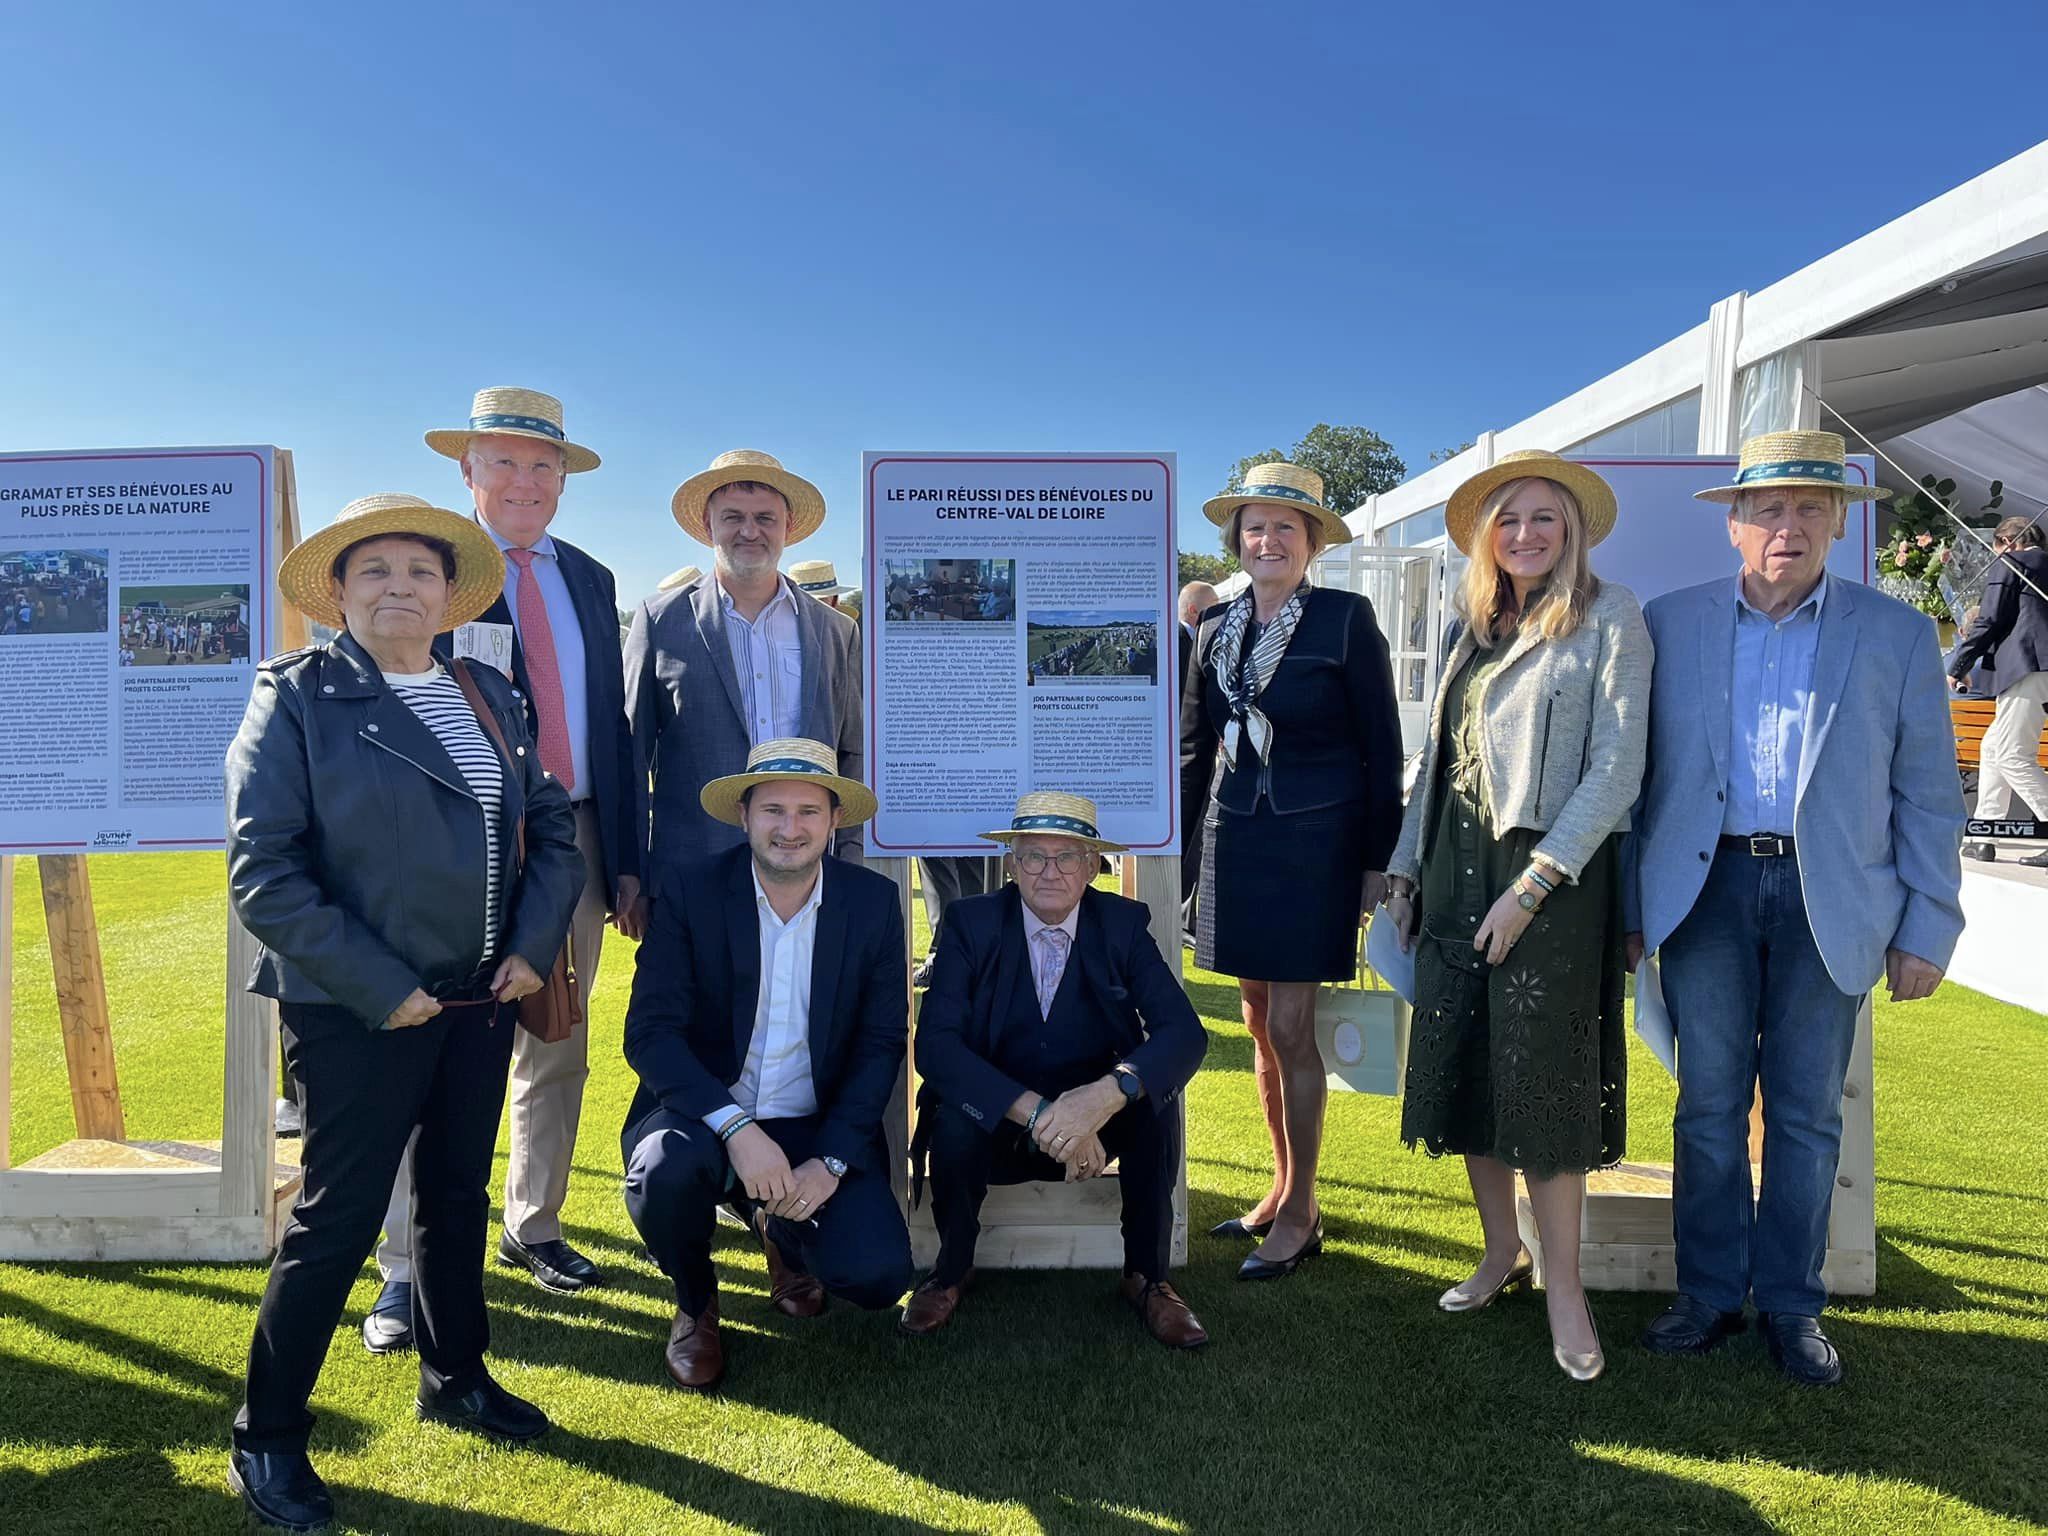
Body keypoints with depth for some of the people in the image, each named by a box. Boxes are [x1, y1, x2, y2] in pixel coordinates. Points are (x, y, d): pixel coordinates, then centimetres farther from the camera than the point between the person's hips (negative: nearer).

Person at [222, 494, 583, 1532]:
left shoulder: (490, 698, 6)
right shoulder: (297, 696, -10)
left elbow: (554, 827, 9)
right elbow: (263, 872, -15)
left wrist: (533, 944, -5)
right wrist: (378, 987, -18)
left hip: (481, 998, 5)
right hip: (358, 1012, -5)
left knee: (457, 1192, 19)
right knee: (339, 1216, 4)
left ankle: (454, 1377, 39)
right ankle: (265, 1439, 24)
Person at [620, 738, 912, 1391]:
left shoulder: (874, 901, -3)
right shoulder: (688, 890, -9)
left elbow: (882, 1042, -2)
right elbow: (650, 1033, -15)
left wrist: (831, 1161, -15)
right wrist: (737, 1128, -29)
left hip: (817, 1129, 1)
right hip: (703, 1114, -1)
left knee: (878, 1274, -19)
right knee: (666, 1167, -34)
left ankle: (787, 1239, 20)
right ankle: (695, 1304, 3)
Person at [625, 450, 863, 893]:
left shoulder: (836, 632, 9)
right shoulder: (660, 620, 3)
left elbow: (855, 754, 13)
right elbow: (630, 753, 4)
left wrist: (851, 859, 3)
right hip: (690, 875, -1)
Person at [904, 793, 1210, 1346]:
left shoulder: (1123, 924, -7)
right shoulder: (971, 923, -11)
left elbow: (1185, 1032, -18)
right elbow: (934, 1045, -22)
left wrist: (1108, 1093, -39)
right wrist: (1037, 1114, -35)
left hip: (1097, 1125, 1)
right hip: (995, 1123, -1)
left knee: (1154, 1092, -28)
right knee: (954, 1117, -32)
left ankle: (1147, 1276, -7)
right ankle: (952, 1269, -1)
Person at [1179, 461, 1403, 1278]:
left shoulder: (1346, 620, -6)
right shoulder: (1218, 630, 9)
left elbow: (1381, 749, -5)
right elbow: (1195, 749, 14)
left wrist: (1378, 860, -7)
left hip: (1315, 843, -5)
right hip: (1236, 842, 5)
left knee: (1291, 1027, -4)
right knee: (1260, 1026, 12)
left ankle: (1300, 1216, 11)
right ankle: (1282, 1188, 27)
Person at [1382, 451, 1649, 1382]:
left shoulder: (1608, 619, -4)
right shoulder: (1475, 628, 14)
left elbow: (1618, 769, -11)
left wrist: (1531, 885, -17)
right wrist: (1406, 869, 8)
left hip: (1552, 874, -6)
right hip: (1455, 868, 6)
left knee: (1543, 1077, -3)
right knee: (1462, 1064, 9)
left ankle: (1562, 1284, 11)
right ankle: (1502, 1253, 25)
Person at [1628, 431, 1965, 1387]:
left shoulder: (1896, 635, 4)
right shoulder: (1671, 623, 5)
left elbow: (1926, 796, 4)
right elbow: (1632, 773, 5)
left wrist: (1927, 930, -1)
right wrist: (1627, 905, 2)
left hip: (1830, 900, 0)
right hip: (1706, 887, 0)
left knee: (1806, 1113, 8)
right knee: (1709, 1107, 7)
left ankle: (1791, 1305, 23)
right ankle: (1710, 1295, 21)